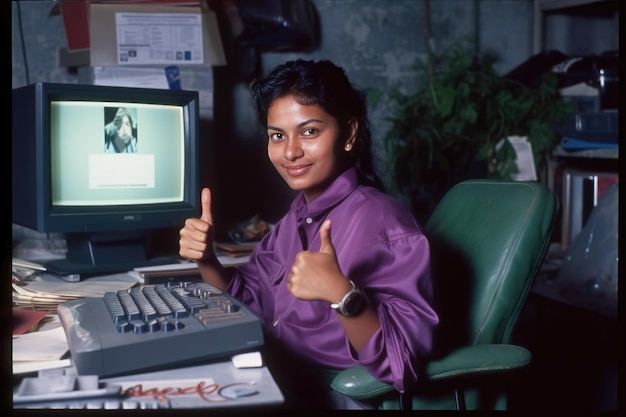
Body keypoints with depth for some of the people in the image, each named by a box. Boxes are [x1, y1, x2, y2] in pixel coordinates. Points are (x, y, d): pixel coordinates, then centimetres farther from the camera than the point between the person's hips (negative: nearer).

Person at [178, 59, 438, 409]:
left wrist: (342, 295, -41)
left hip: (332, 397, -7)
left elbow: (405, 359, -25)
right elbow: (251, 303, 13)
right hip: (273, 384, 7)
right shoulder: (298, 215, 4)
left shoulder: (382, 223, -22)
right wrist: (207, 261, -5)